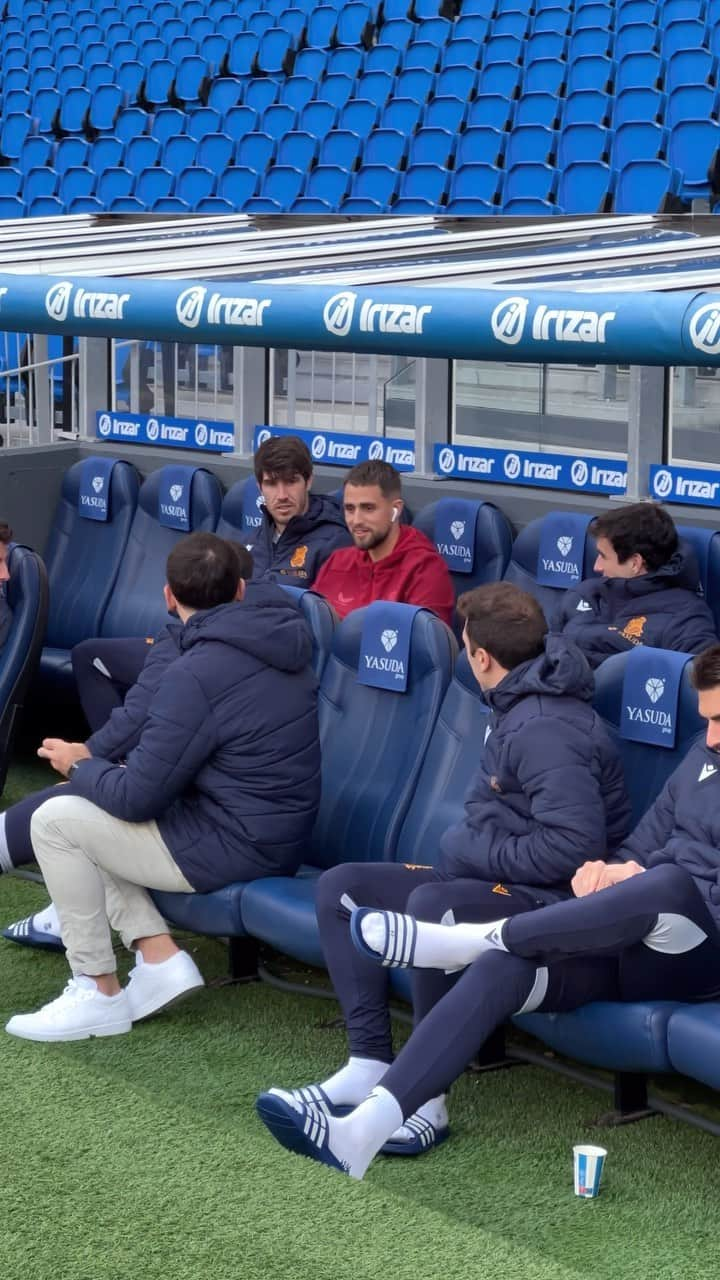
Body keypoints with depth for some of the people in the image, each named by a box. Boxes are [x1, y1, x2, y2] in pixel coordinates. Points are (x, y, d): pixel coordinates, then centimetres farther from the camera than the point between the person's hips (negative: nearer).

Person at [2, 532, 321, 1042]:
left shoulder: (194, 674, -22)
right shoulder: (276, 637, 5)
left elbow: (137, 798, -17)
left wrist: (79, 765, 3)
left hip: (235, 846, -9)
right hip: (275, 830, 9)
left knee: (55, 821, -4)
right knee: (87, 814, 16)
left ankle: (99, 993, 2)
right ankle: (159, 959, 7)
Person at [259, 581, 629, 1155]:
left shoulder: (546, 729, -20)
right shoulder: (516, 706, 10)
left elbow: (577, 844, -28)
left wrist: (480, 852, -16)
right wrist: (468, 846, 4)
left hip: (551, 897, -11)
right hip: (491, 878, 11)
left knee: (431, 905, -39)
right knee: (340, 887, 3)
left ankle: (427, 1098, -27)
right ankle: (370, 1065, -5)